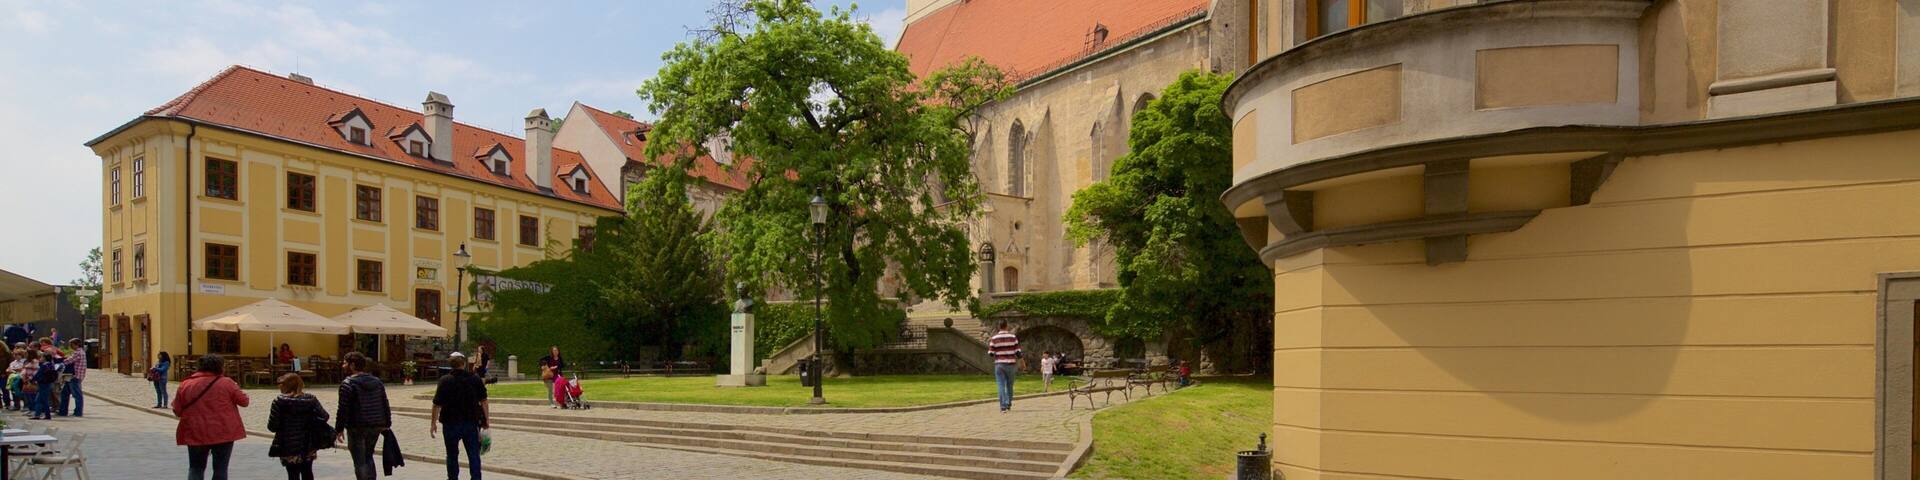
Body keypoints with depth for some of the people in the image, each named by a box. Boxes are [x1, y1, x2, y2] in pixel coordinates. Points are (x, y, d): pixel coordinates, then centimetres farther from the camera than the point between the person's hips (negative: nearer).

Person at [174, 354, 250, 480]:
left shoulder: (186, 385, 0)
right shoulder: (226, 383, -8)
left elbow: (178, 411, 5)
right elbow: (244, 401, 1)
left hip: (196, 434, 2)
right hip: (223, 433, -2)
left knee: (196, 467, 17)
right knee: (220, 468, 6)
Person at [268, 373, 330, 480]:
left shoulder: (280, 401, -11)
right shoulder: (310, 399, -3)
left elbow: (272, 426, -12)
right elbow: (323, 417, -7)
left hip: (289, 448, -3)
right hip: (308, 446, 3)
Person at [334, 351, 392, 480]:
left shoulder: (348, 383, -10)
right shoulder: (377, 381, 10)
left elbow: (343, 409, -13)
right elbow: (385, 405, 12)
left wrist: (339, 429, -6)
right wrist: (387, 424, 17)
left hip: (357, 428, -6)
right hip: (376, 426, 6)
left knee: (360, 461, 1)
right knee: (368, 456, 21)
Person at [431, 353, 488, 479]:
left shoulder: (445, 380, -9)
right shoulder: (475, 378, -2)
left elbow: (437, 404, -10)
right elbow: (483, 401, 0)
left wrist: (433, 422, -1)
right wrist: (485, 420, 7)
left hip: (451, 423, -1)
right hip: (471, 422, 1)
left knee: (452, 455, 14)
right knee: (474, 455, 6)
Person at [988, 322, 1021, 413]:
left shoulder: (994, 338, -3)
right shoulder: (1013, 337, -2)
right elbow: (1018, 352, -3)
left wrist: (988, 344, 16)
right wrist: (1021, 361, 11)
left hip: (999, 364, -1)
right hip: (1010, 364, 1)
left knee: (1001, 386, -1)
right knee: (1009, 385, 16)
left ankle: (1003, 406, -10)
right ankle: (1009, 404, 25)